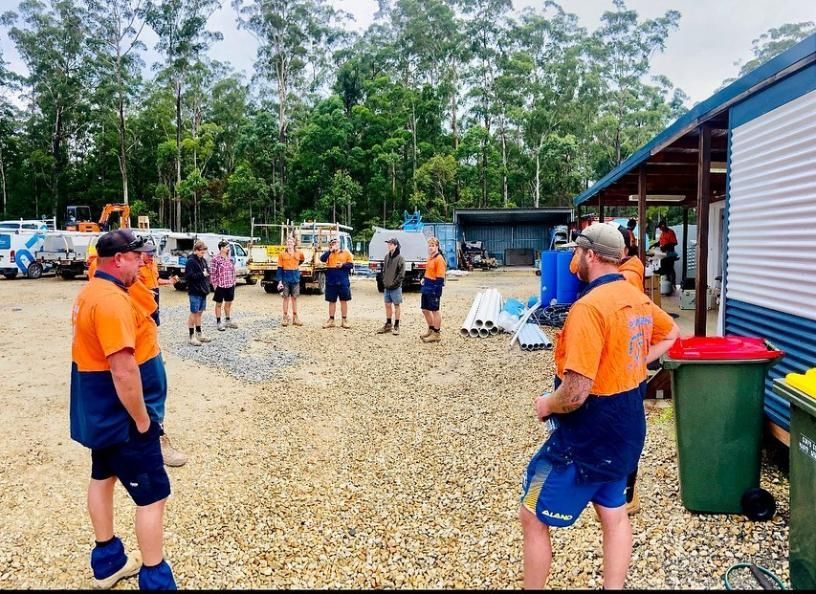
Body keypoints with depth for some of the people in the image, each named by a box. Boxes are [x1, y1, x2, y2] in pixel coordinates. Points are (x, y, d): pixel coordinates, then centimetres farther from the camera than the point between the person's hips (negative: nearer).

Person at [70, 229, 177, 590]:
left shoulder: (90, 292, 7)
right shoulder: (113, 300, -26)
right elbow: (124, 372, -30)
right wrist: (142, 420, -20)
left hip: (99, 412, 11)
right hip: (121, 415, -11)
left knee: (103, 477, 20)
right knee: (153, 495, -1)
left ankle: (108, 562, 37)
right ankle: (155, 581, 9)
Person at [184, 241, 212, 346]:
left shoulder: (203, 261, 12)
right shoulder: (191, 261, -13)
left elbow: (207, 271, 24)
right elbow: (188, 276, -21)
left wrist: (207, 273, 2)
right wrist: (202, 274, -18)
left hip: (203, 291, 8)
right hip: (195, 291, -8)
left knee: (199, 313, 15)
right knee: (194, 313, -1)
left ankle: (199, 334, 24)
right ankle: (192, 336, 5)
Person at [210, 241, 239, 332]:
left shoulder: (230, 259, 8)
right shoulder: (215, 259, -12)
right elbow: (213, 273, -13)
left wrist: (233, 281, 10)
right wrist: (215, 284, -14)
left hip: (230, 285, 6)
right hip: (220, 286, -6)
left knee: (228, 303, 15)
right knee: (219, 304, 6)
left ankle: (228, 321, 28)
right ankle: (219, 323, 13)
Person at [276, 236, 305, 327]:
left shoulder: (299, 253, 2)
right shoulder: (282, 254, -3)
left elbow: (302, 259, 27)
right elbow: (280, 268, -4)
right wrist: (279, 281, -10)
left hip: (295, 277, 2)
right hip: (286, 277, -2)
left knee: (294, 298, 6)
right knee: (286, 297, 3)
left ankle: (295, 318, 11)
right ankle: (285, 317, 9)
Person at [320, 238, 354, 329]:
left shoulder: (346, 252, 5)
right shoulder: (328, 253, 9)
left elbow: (351, 265, 2)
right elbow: (322, 259, -10)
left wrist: (343, 265, -14)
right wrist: (330, 250, -14)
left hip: (343, 281, -1)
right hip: (331, 281, 1)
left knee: (344, 300, 4)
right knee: (332, 301, 8)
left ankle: (344, 320, 11)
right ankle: (331, 320, 16)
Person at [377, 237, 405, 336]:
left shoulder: (400, 258, -10)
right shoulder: (386, 257, 8)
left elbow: (401, 274, -12)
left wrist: (394, 283, -14)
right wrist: (384, 281, 5)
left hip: (396, 287, -6)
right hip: (386, 287, 6)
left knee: (396, 306, 3)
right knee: (388, 305, 12)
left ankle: (396, 326, 11)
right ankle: (388, 325, 23)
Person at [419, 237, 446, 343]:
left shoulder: (439, 259, -14)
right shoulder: (430, 258, 13)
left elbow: (440, 277, -18)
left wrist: (437, 290, -21)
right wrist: (424, 279, 12)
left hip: (433, 289, -9)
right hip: (426, 288, 9)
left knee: (435, 311, 1)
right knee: (425, 310, 17)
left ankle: (436, 334, 11)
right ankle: (431, 329, 34)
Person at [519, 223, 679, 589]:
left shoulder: (589, 307, -26)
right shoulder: (638, 299, 2)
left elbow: (575, 393, -30)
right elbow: (671, 334, 24)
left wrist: (546, 404, -10)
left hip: (588, 436, -9)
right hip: (625, 430, 9)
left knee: (532, 518, 7)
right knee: (614, 515, 22)